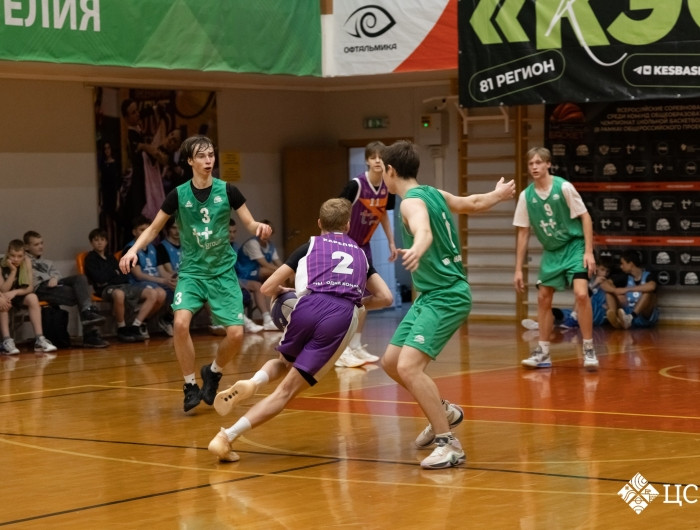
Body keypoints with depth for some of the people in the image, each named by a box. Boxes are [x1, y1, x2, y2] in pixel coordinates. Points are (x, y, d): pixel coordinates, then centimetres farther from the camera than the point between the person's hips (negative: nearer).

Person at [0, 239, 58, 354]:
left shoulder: (26, 262, -10)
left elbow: (30, 288, -10)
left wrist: (15, 292, -28)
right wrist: (13, 271, -29)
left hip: (20, 297, 2)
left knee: (33, 298, -28)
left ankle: (39, 339, -30)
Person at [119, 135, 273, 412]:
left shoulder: (227, 191, -6)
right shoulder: (178, 195, -6)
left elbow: (250, 224, -1)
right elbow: (153, 228, 3)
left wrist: (259, 227, -24)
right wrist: (134, 249, -13)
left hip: (223, 270, 1)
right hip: (191, 270, -1)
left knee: (236, 333, -9)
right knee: (181, 322, -25)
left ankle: (212, 372, 22)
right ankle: (190, 385, -7)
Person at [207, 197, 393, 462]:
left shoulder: (309, 247, 24)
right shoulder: (360, 254, 31)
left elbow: (268, 288, 19)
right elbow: (385, 297, 23)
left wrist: (287, 291, 41)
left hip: (309, 307, 0)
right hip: (342, 317, 0)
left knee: (284, 363, 33)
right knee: (287, 389, 0)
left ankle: (253, 382, -2)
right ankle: (227, 436, -16)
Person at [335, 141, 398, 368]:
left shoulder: (387, 187, -3)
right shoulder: (356, 185, -23)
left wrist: (391, 242, 13)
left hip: (364, 246, 7)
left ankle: (356, 346, 19)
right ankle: (342, 351, -10)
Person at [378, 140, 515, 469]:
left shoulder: (413, 202, -17)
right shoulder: (434, 194, 10)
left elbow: (424, 231, -40)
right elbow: (474, 204, 26)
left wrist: (417, 251, -63)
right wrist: (500, 194, 48)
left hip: (445, 297, -10)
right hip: (430, 296, 10)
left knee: (408, 367, -22)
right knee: (391, 362, 13)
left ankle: (449, 445, -18)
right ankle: (444, 412, 30)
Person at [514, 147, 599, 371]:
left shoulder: (563, 187, -15)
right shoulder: (526, 195, -3)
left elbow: (585, 217, -10)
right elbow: (523, 233, 5)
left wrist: (589, 251, -17)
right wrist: (519, 269, 4)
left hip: (574, 246, -5)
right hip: (551, 252, 5)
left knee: (581, 294, -20)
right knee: (543, 298, 6)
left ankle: (589, 349, -9)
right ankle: (543, 352, 18)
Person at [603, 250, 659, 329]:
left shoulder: (648, 275, -9)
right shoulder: (626, 277, 6)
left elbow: (651, 286, -33)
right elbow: (605, 284, 0)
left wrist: (627, 289, -28)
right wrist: (616, 291, -22)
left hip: (646, 316, -5)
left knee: (648, 292, -29)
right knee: (609, 291, -8)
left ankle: (630, 317, -49)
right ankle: (614, 317, -38)